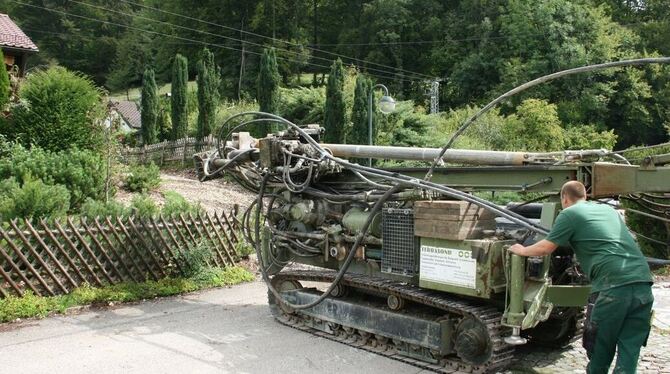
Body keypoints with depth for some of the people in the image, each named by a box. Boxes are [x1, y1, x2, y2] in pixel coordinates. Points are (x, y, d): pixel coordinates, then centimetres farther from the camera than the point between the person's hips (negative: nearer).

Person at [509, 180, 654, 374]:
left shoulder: (570, 214, 5)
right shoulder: (609, 210, 25)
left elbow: (546, 248, 7)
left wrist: (522, 250, 24)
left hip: (613, 285, -6)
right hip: (643, 283, 6)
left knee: (599, 351, 13)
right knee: (629, 354, 8)